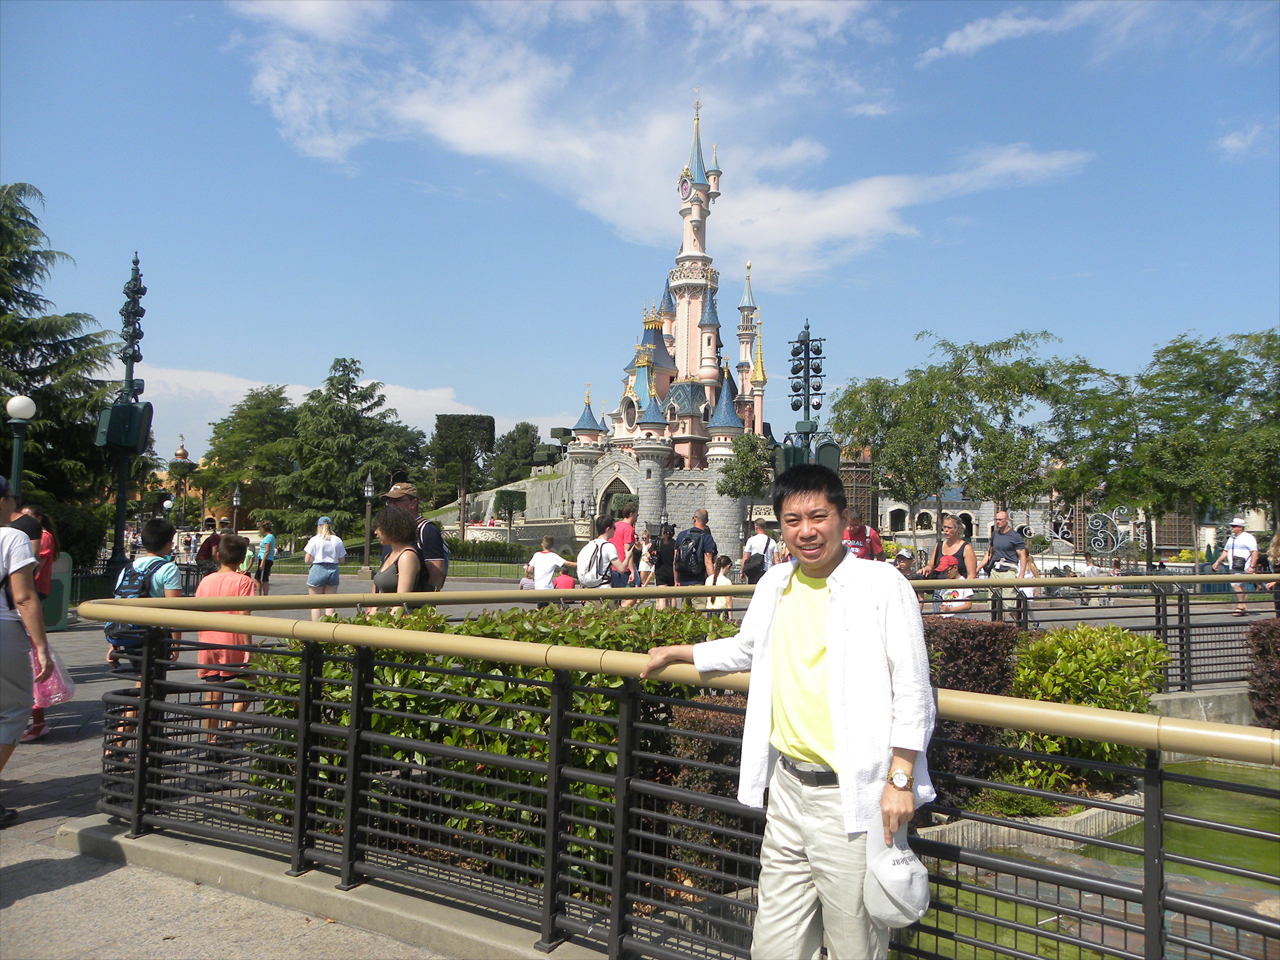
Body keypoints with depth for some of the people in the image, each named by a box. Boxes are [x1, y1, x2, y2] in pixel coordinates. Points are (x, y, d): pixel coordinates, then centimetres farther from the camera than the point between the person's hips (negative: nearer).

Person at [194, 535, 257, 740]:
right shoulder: (243, 581, -9)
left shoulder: (205, 581, 6)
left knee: (212, 695, 9)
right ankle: (228, 727, -6)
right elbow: (244, 617, -16)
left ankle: (210, 740, 12)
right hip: (234, 646, -4)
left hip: (208, 646, 4)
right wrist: (248, 648, -16)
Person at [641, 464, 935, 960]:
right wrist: (675, 653, 35)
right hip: (788, 787, 6)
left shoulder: (882, 585, -8)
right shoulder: (774, 585, 10)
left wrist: (900, 780, -11)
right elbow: (745, 648, 30)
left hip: (854, 796, -5)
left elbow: (913, 692, -7)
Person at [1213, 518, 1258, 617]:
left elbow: (1255, 552, -13)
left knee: (1235, 584, -17)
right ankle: (1243, 607, 15)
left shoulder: (1248, 537, -7)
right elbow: (1226, 551, 26)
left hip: (1243, 567, -8)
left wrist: (1252, 566, -20)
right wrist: (1217, 562, 16)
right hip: (1233, 567, 8)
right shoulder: (1231, 538, 19)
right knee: (1240, 586, 10)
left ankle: (1240, 607, -10)